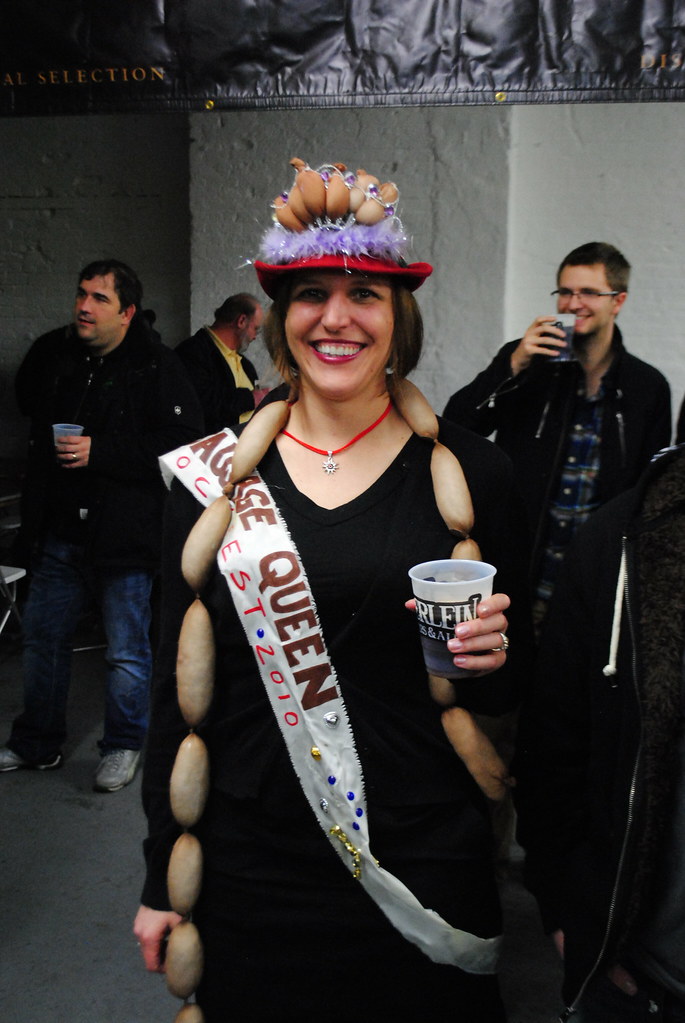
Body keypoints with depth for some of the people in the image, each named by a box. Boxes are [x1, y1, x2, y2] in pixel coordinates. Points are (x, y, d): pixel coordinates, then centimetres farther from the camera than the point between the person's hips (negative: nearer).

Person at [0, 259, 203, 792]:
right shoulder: (54, 354, 6)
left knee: (128, 652, 6)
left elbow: (183, 444, -20)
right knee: (43, 637, 16)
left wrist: (99, 451, -22)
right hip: (60, 532, 6)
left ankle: (123, 746, 27)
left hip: (125, 534, -6)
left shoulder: (158, 368, -11)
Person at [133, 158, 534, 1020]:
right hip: (250, 866, 1)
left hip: (426, 859, 0)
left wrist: (491, 658, -17)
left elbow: (507, 689, 6)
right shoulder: (211, 475, -2)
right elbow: (177, 681, 2)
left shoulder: (468, 474, -3)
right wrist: (161, 876, 4)